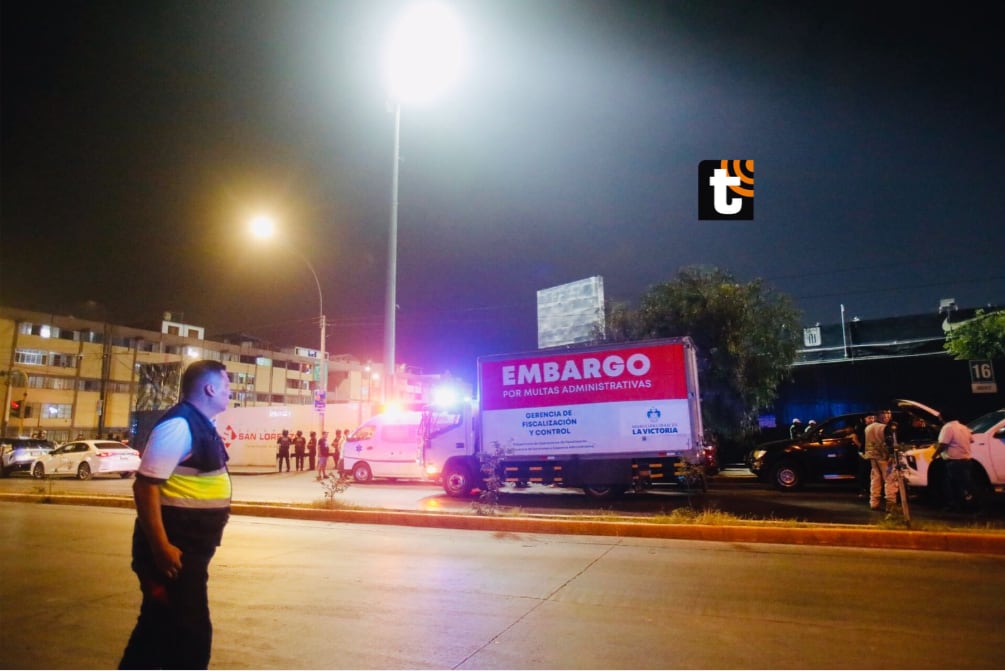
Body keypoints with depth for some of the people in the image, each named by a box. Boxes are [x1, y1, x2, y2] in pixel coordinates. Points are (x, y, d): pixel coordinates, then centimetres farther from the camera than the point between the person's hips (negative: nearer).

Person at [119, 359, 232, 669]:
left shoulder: (201, 425, 11)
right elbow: (145, 485, -25)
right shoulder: (179, 424, -20)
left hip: (189, 546, 10)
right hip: (173, 550, -10)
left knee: (162, 626, 21)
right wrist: (161, 547, -26)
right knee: (190, 634, 1)